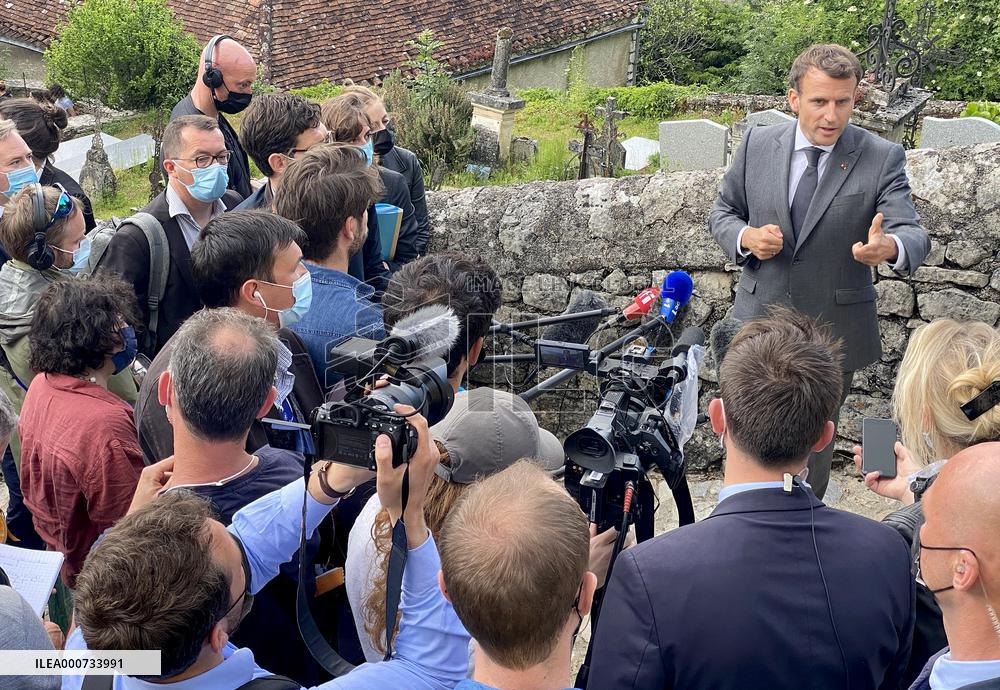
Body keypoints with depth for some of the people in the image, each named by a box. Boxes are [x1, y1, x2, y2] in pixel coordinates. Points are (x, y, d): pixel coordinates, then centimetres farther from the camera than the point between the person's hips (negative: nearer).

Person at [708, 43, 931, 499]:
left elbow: (913, 234, -16)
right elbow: (722, 212, 9)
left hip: (833, 331, -1)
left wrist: (890, 246, -41)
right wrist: (746, 237, -14)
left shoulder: (882, 159, -8)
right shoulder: (757, 145, -1)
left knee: (816, 442, 14)